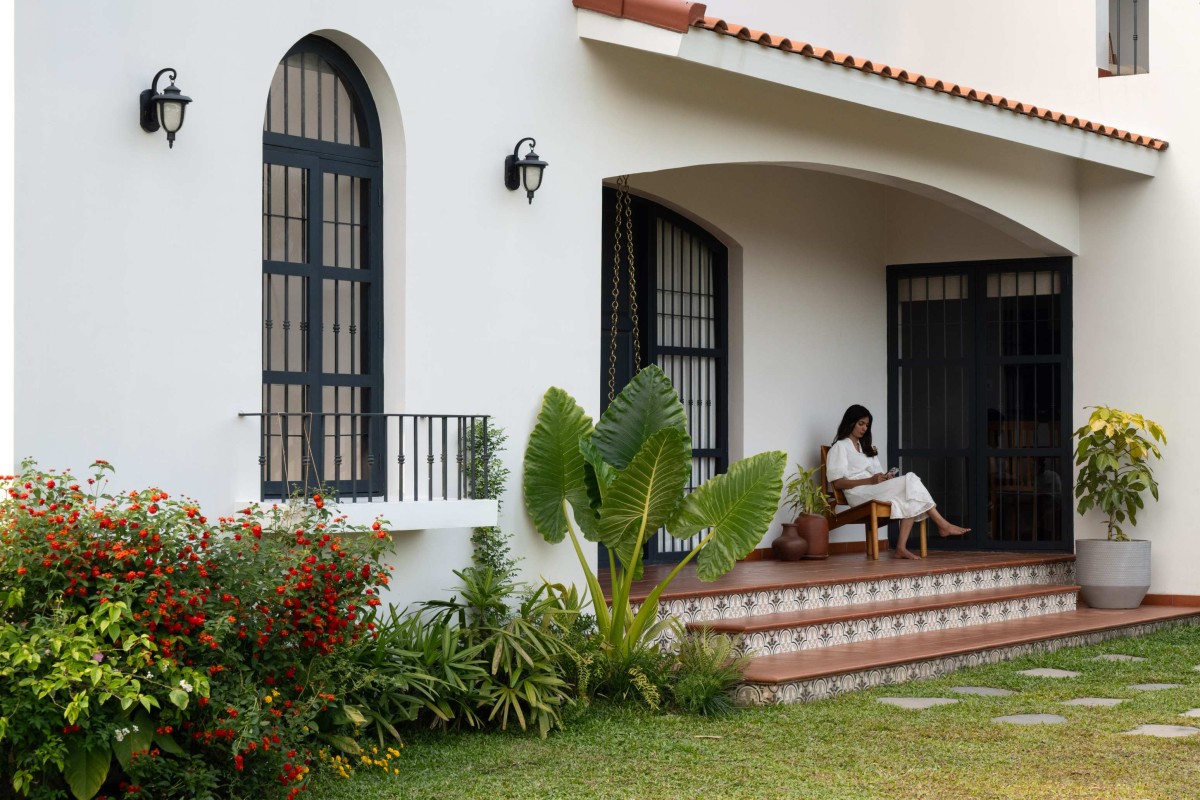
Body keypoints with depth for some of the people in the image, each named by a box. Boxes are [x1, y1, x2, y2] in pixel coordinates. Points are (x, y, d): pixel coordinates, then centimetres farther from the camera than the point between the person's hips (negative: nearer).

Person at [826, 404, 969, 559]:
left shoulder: (866, 447, 29)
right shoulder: (840, 447, 4)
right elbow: (837, 483, -8)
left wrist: (885, 477, -3)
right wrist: (870, 480, -17)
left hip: (875, 491, 8)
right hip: (860, 494, -7)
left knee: (908, 498, -23)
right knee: (910, 480, -22)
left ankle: (901, 548, -34)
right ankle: (943, 525, -18)